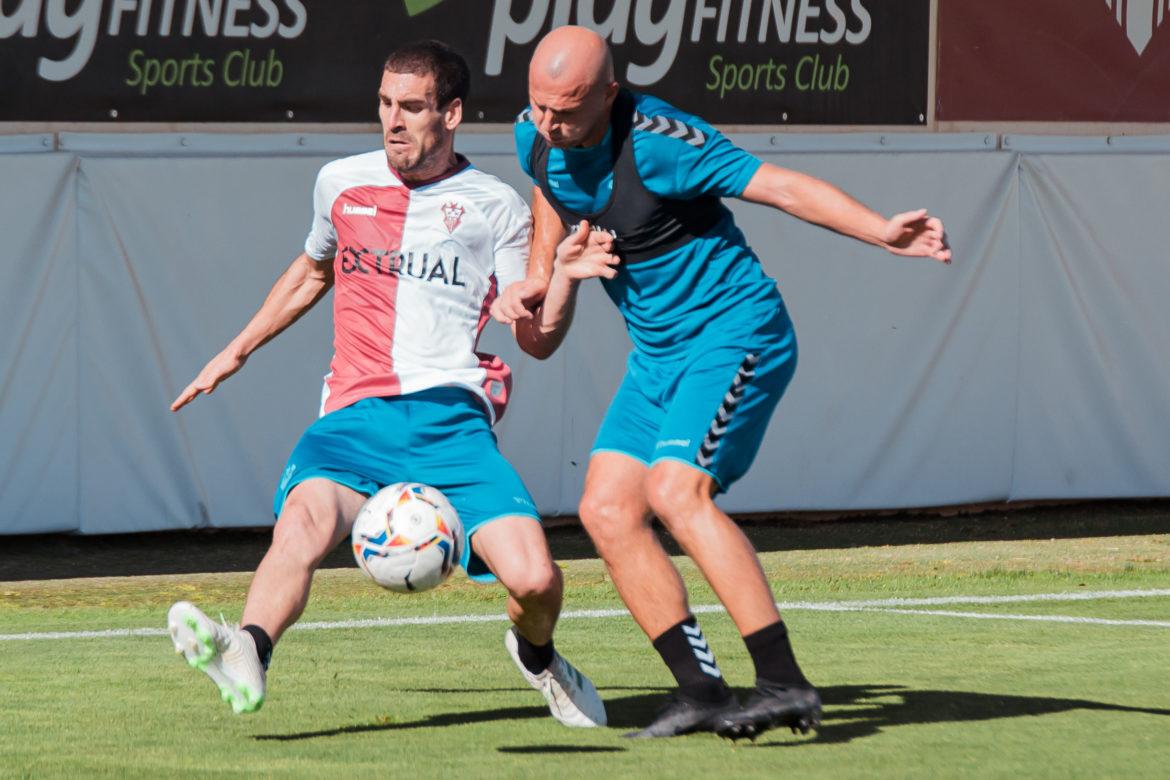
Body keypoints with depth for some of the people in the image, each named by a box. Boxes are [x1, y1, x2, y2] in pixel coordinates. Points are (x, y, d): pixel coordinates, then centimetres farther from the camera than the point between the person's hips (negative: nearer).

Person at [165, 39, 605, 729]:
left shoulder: (497, 207, 10)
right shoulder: (341, 183, 17)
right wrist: (237, 352, 39)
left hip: (452, 418, -1)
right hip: (354, 415, 1)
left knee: (534, 578, -17)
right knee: (305, 517, -33)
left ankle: (536, 653, 20)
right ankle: (248, 656, -58)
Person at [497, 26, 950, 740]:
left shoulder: (653, 140, -24)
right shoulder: (536, 137, -2)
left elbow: (782, 186, -25)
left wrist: (883, 232, -36)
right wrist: (541, 280, 18)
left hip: (734, 332, -8)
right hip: (656, 354, 8)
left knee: (676, 491, -25)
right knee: (608, 510, -3)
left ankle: (786, 684, -26)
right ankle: (702, 692, 0)